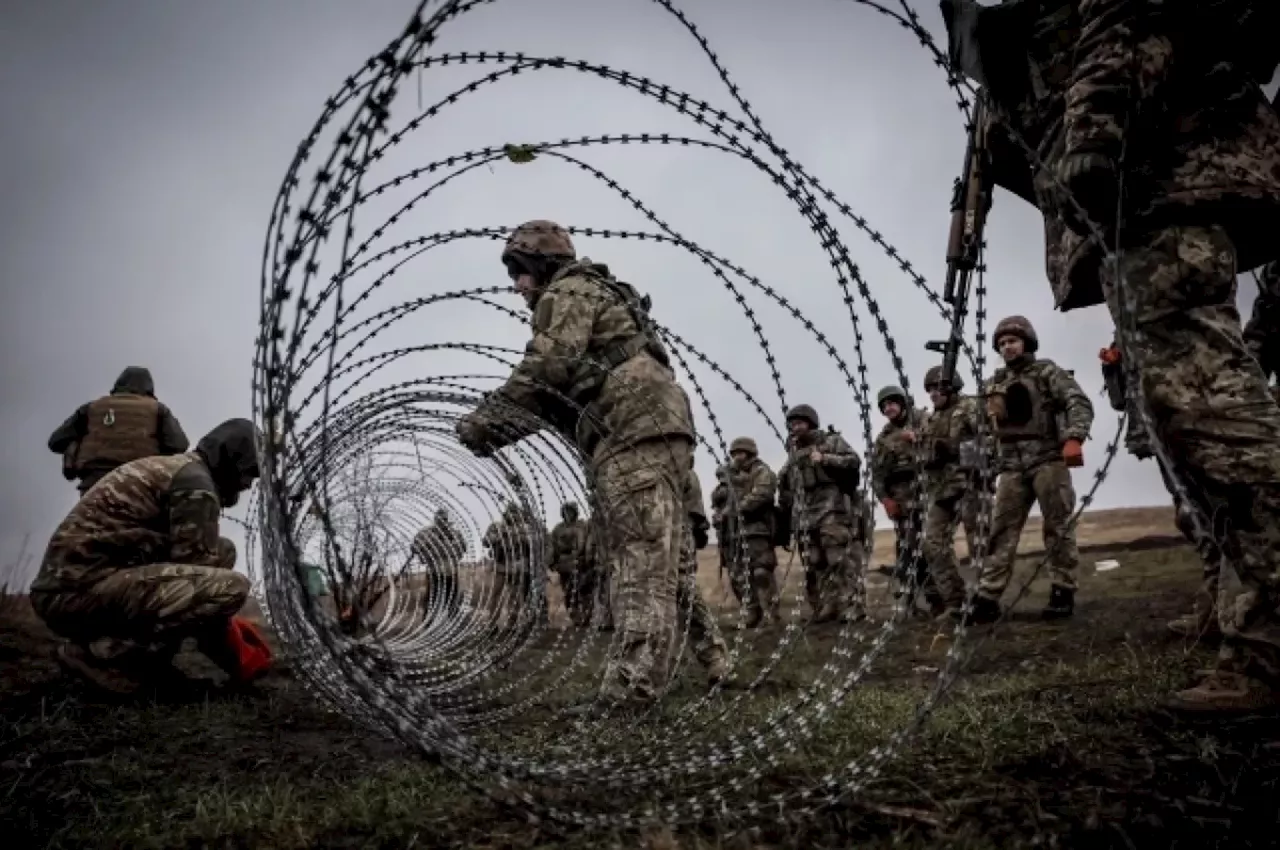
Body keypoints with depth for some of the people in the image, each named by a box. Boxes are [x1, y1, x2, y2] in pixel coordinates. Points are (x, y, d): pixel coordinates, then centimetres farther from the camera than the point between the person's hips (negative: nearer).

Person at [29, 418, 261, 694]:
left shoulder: (166, 468, 23)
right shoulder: (195, 479, -8)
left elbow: (187, 558, 27)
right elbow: (196, 569, -10)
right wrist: (228, 654, 2)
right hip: (84, 587, -10)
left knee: (218, 551, 16)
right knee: (232, 586, -22)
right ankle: (104, 652, -12)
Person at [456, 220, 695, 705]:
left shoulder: (570, 291, 3)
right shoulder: (595, 300, 33)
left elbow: (547, 368, -13)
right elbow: (557, 394, 25)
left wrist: (487, 418, -4)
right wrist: (499, 428, 14)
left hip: (637, 427, -10)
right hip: (641, 430, 10)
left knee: (640, 553, -17)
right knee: (643, 553, 8)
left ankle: (634, 673, -20)